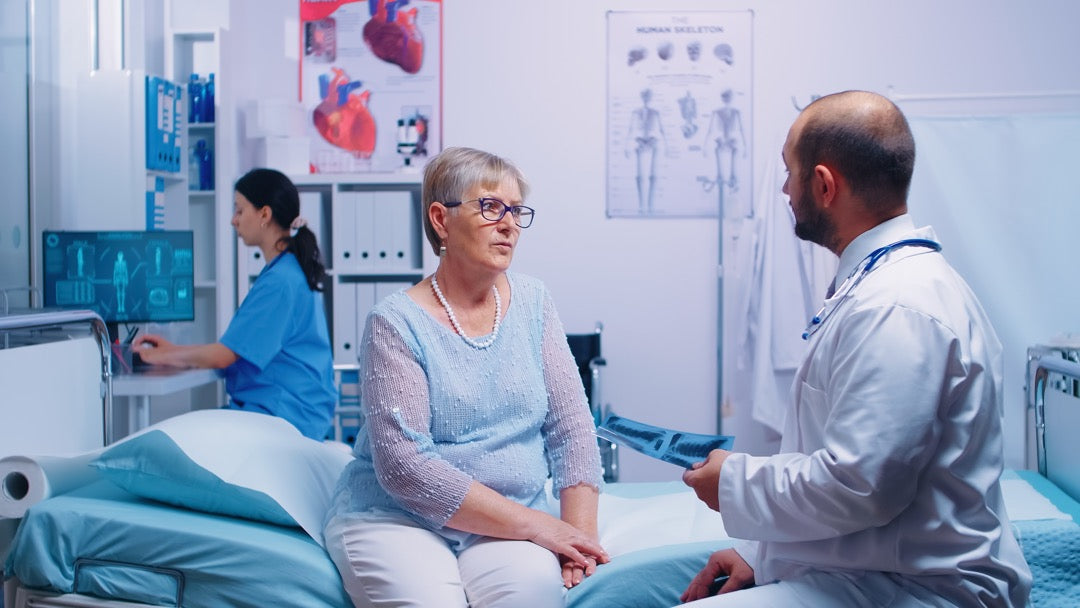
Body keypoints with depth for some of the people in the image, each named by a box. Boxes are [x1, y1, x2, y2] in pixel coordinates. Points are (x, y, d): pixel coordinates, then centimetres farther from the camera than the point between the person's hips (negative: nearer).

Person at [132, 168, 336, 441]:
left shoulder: (279, 281, -16)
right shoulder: (294, 270, 16)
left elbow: (223, 355, -14)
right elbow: (239, 347, 21)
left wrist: (162, 356, 3)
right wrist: (174, 349, 19)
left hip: (283, 416, -9)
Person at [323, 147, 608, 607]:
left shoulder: (532, 302, 6)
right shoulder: (396, 322, -9)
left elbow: (571, 425, 4)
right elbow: (402, 465, -17)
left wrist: (579, 535, -10)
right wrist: (535, 525, -19)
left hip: (510, 524, 3)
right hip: (395, 518, -3)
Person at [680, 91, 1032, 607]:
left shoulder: (897, 309, -22)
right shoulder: (876, 283, 13)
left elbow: (857, 487, -26)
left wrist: (734, 482, -10)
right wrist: (760, 554, 9)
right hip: (850, 564, 10)